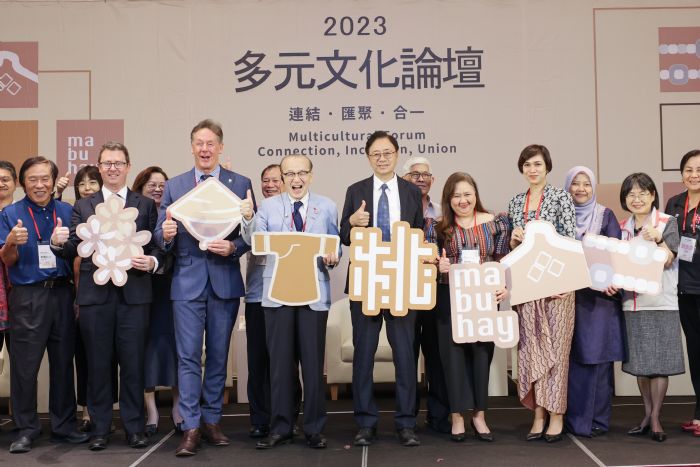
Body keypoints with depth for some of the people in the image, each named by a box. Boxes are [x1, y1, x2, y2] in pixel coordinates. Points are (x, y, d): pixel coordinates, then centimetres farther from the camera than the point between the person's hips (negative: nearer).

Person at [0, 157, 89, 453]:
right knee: (25, 365, 1)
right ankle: (26, 430, 12)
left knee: (63, 362, 9)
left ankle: (63, 425, 21)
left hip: (62, 294, 3)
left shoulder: (66, 211, 9)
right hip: (28, 297, -2)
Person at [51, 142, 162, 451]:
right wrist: (58, 243, -17)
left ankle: (134, 427, 15)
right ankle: (100, 428, 18)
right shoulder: (82, 207, 11)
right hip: (95, 294, 1)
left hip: (133, 294, -1)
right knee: (98, 365, 8)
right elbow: (72, 250, 4)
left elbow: (157, 248, 5)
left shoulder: (146, 205, 8)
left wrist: (153, 261, -16)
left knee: (133, 364, 4)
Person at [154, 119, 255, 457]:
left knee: (218, 356, 9)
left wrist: (233, 247, -17)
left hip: (225, 280, 0)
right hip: (187, 281, 0)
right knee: (188, 357, -3)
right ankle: (191, 428, 3)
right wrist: (165, 234, -18)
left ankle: (212, 421, 21)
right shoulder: (174, 186, 7)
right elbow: (161, 235, 5)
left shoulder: (241, 184, 4)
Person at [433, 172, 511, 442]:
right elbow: (433, 265, 4)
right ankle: (457, 416, 11)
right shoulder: (439, 228, 0)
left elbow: (503, 261, 5)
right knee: (454, 353, 2)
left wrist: (505, 286, -9)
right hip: (450, 299, -1)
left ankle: (479, 415, 17)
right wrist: (439, 267, -17)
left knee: (482, 353, 6)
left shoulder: (494, 223, 2)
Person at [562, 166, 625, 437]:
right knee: (570, 356, 2)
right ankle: (573, 417, 11)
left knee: (596, 356, -3)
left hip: (599, 296, -2)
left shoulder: (606, 216, 5)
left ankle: (597, 419, 5)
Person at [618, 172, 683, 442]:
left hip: (661, 302, -4)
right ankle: (648, 415, 20)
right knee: (639, 362, 9)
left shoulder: (668, 223, -3)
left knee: (659, 362, -2)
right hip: (632, 303, 4)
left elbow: (668, 260, -10)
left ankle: (656, 419, 6)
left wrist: (657, 239, -26)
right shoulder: (622, 228, 9)